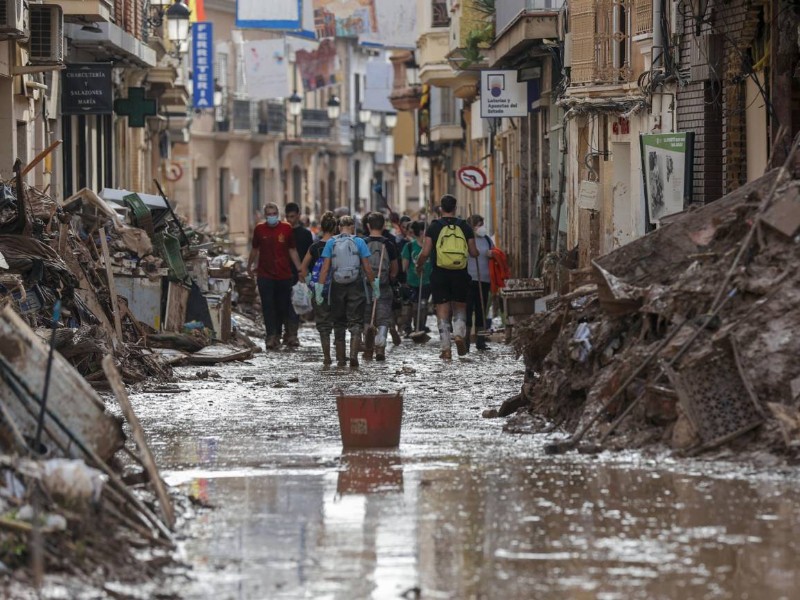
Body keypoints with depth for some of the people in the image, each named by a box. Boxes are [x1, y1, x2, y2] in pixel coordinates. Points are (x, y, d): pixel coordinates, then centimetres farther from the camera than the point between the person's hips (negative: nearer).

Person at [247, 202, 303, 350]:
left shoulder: (286, 229, 1)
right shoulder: (259, 229, 3)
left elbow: (292, 251, 7)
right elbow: (255, 249, 17)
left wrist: (300, 270, 2)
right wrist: (249, 266, 26)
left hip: (284, 275, 1)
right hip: (265, 275, 0)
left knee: (282, 307, 6)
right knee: (268, 306, -9)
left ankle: (277, 335, 19)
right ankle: (271, 336, -14)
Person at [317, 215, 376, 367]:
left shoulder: (331, 243, 1)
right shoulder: (359, 242, -2)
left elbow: (325, 267, -4)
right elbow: (367, 267, -3)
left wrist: (320, 287, -3)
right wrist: (373, 283, 6)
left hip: (337, 286, 1)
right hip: (356, 286, -1)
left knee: (339, 323, 11)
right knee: (356, 322, 2)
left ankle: (340, 359, 12)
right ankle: (354, 354, -17)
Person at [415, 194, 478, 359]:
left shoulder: (435, 227, -4)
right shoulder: (464, 226, 2)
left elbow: (425, 253, -8)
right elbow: (474, 253, 3)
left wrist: (419, 266, 11)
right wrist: (473, 252, 27)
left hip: (440, 273, -1)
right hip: (460, 274, 1)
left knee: (442, 310, 4)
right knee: (460, 307, 18)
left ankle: (446, 349, 0)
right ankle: (459, 333, -9)